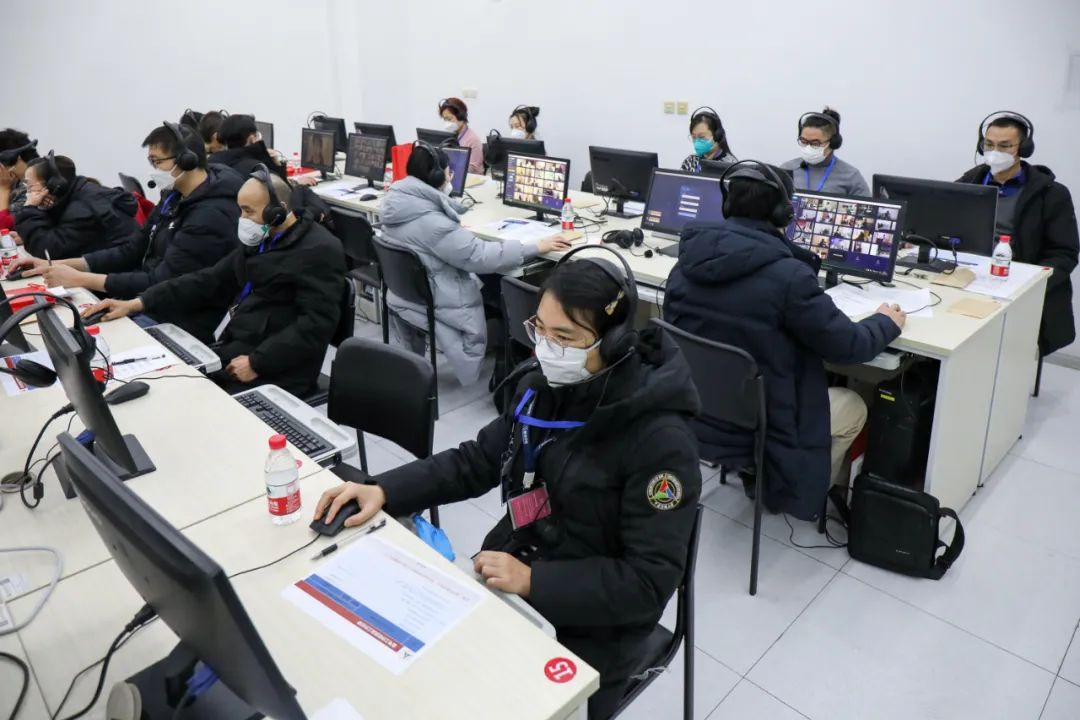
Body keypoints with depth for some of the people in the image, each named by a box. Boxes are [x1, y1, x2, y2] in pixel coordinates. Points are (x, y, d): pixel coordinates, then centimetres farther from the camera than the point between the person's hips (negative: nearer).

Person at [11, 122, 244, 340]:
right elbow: (131, 252, 11)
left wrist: (79, 279, -18)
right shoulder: (176, 196, 8)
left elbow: (160, 284, -24)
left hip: (180, 326, -8)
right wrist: (57, 265, 3)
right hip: (151, 306, 8)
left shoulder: (212, 216, -23)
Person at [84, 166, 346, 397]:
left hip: (273, 373, -8)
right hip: (230, 351, 8)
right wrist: (136, 304, 7)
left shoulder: (320, 251, -13)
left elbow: (316, 324, -21)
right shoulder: (260, 240, 15)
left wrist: (257, 363, -23)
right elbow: (209, 281, 16)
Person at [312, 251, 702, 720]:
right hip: (510, 584, 6)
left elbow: (651, 581, -23)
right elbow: (478, 461, 3)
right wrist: (384, 492, -10)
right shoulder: (545, 385, -5)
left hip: (587, 633, -5)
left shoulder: (659, 439, -25)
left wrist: (533, 582, -28)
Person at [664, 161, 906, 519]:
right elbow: (848, 345, -13)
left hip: (690, 419, 7)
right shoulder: (787, 275, -24)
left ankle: (758, 476, 32)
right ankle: (794, 493, 25)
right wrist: (886, 323, 9)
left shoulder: (689, 260, -4)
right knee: (854, 407, 21)